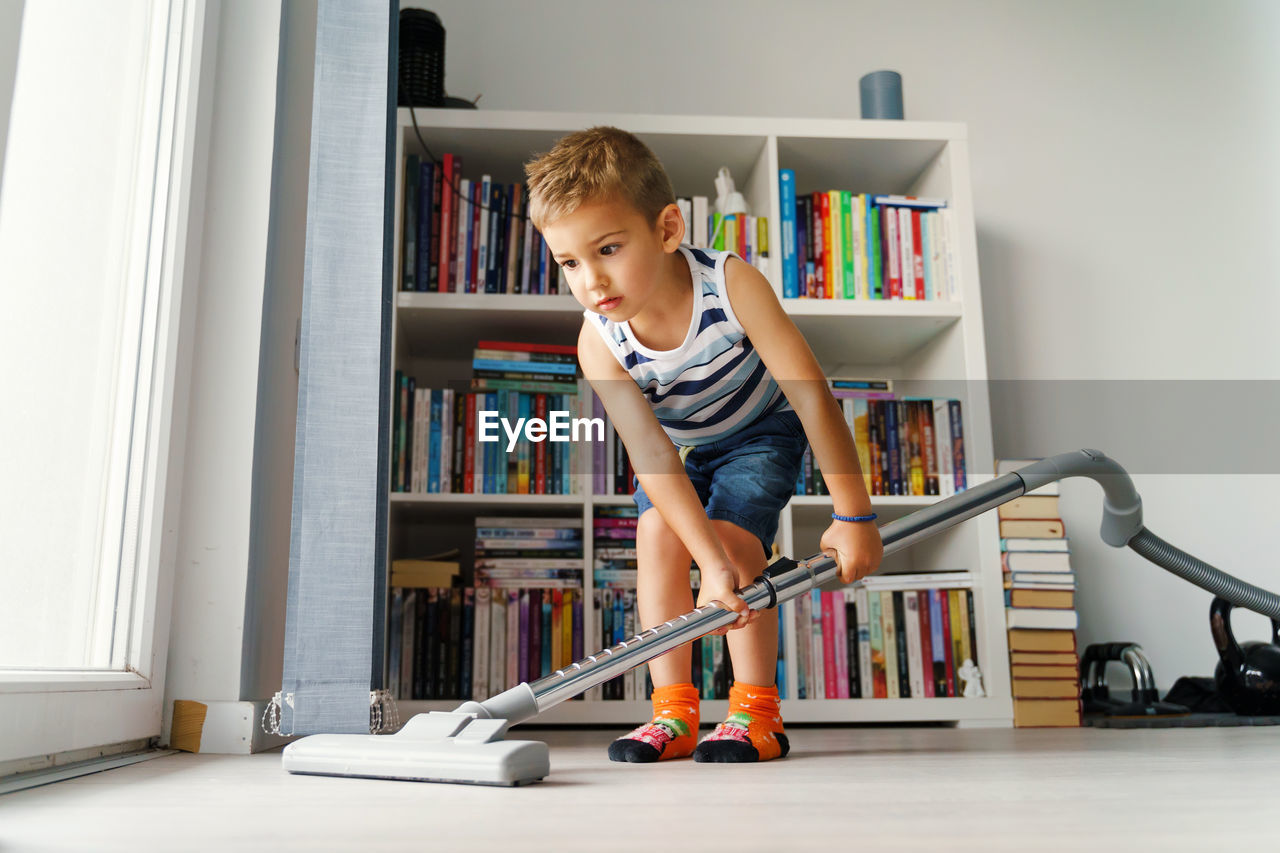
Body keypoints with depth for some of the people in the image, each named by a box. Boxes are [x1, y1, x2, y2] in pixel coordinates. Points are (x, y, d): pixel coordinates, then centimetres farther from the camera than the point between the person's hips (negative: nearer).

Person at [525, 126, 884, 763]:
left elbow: (812, 396, -33)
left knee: (734, 537, -20)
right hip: (677, 446, 3)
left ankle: (756, 711, -8)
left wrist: (854, 515, -34)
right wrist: (711, 566, -43)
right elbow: (651, 454, -36)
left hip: (759, 430, -2)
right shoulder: (600, 341, -30)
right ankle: (675, 714, -7)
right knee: (656, 536, -16)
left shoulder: (732, 284, -36)